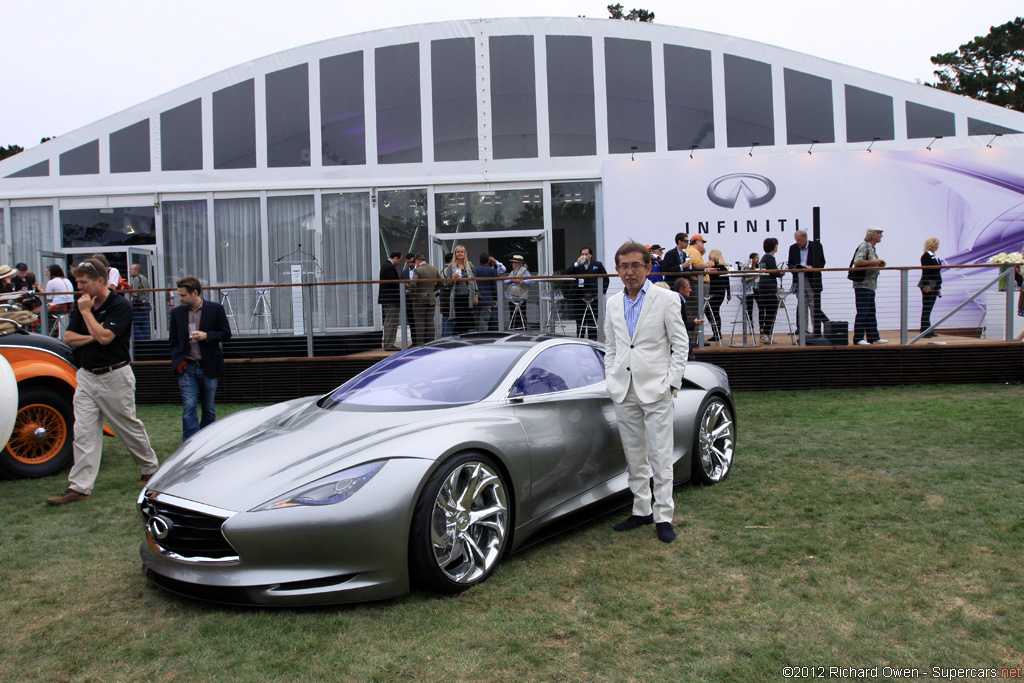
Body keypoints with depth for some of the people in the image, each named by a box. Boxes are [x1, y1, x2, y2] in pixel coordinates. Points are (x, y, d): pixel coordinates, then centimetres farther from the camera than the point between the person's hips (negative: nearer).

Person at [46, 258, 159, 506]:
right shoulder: (83, 305, 11)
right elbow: (68, 338, 6)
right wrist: (92, 337, -10)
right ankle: (80, 487, 2)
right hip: (86, 376, 6)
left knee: (129, 427, 6)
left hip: (115, 377, -6)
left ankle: (149, 468, 26)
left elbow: (104, 336, -24)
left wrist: (86, 312, -14)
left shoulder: (120, 306, -11)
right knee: (83, 433, 1)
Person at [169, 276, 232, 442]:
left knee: (209, 408, 10)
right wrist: (178, 362, -2)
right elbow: (174, 341, 11)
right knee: (189, 408, -7)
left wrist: (206, 336, -17)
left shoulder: (215, 309, -2)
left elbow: (226, 333, 0)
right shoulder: (176, 312, 6)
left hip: (208, 367, -1)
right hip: (187, 367, 1)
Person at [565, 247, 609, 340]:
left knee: (592, 322, 3)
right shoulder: (576, 265, 9)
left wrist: (602, 292, 1)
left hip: (593, 298, -1)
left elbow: (606, 279, 10)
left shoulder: (597, 265, 7)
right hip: (578, 298, 1)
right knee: (579, 322, 4)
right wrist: (577, 264, -14)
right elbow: (567, 275, -6)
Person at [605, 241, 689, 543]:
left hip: (655, 390, -4)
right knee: (634, 456, 11)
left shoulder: (666, 299, -2)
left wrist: (672, 382, -8)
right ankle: (641, 510, 22)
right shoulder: (613, 303, 11)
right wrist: (611, 380, 9)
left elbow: (681, 344, -1)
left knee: (660, 456, -2)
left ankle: (663, 517, 7)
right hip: (623, 392, 4)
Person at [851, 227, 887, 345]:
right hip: (862, 284, -10)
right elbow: (857, 262, -24)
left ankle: (873, 337, 17)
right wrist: (874, 262, -18)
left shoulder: (872, 248, 18)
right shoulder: (864, 246, -10)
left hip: (870, 285, 10)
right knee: (862, 312, -9)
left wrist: (879, 265, 9)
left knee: (871, 312, 12)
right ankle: (858, 338, -6)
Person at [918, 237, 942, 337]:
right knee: (926, 308, -8)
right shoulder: (926, 256, -9)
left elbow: (937, 273, 22)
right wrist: (926, 285, -23)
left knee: (929, 308, 9)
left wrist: (938, 287, 21)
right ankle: (925, 331, -8)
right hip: (928, 285, -9)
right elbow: (925, 272, -16)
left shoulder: (935, 257, 18)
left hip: (934, 285, 9)